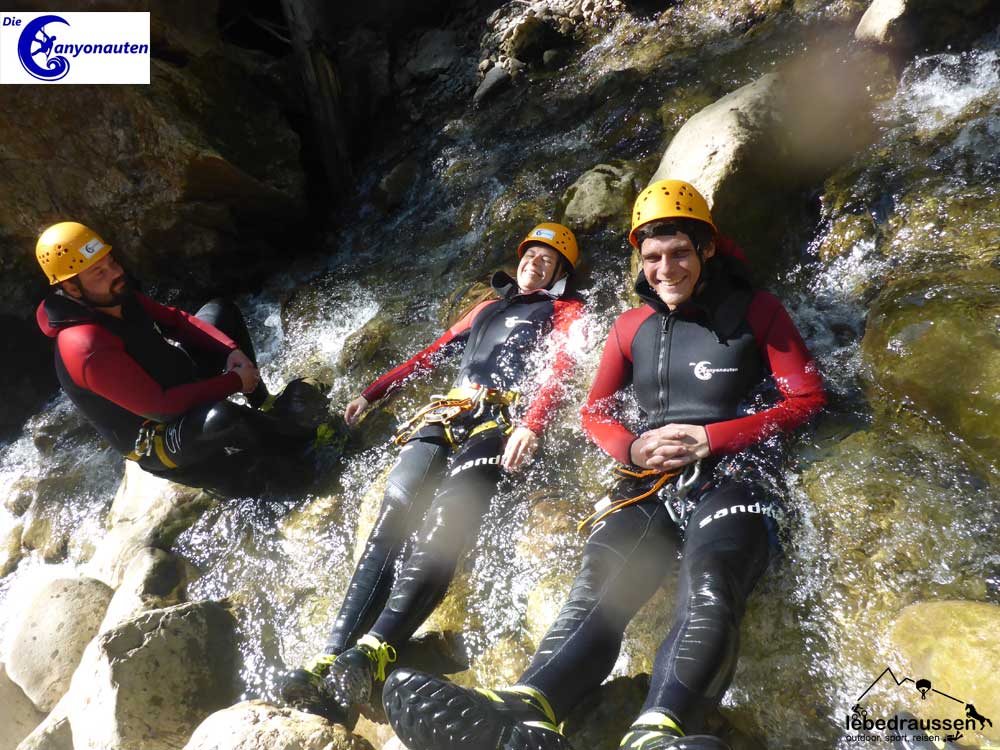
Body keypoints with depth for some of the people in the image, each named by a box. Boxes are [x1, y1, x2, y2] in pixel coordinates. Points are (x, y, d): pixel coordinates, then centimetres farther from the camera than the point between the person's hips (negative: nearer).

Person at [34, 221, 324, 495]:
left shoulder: (117, 296, -6)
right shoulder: (87, 348, -32)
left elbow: (176, 319, 4)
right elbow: (159, 405, -32)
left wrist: (231, 350, -12)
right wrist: (233, 382, -26)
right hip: (158, 439, -9)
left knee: (220, 310, 11)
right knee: (219, 417, -42)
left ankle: (264, 406, 7)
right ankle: (289, 434, -6)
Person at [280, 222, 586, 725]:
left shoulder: (564, 309, 18)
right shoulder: (487, 308, 34)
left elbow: (559, 368, -1)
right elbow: (431, 354, 33)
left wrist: (531, 425, -21)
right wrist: (372, 393, 25)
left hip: (504, 417, -4)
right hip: (451, 412, 5)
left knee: (445, 522, -30)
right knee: (391, 516, -19)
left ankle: (373, 651, -42)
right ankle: (331, 656, -26)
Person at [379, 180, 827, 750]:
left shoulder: (756, 311, 9)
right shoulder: (633, 326, 19)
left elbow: (808, 398, 3)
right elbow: (595, 410, 20)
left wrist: (712, 439, -10)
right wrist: (632, 449, -4)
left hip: (728, 481, -2)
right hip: (648, 485, 3)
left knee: (708, 589, -36)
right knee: (597, 590, -27)